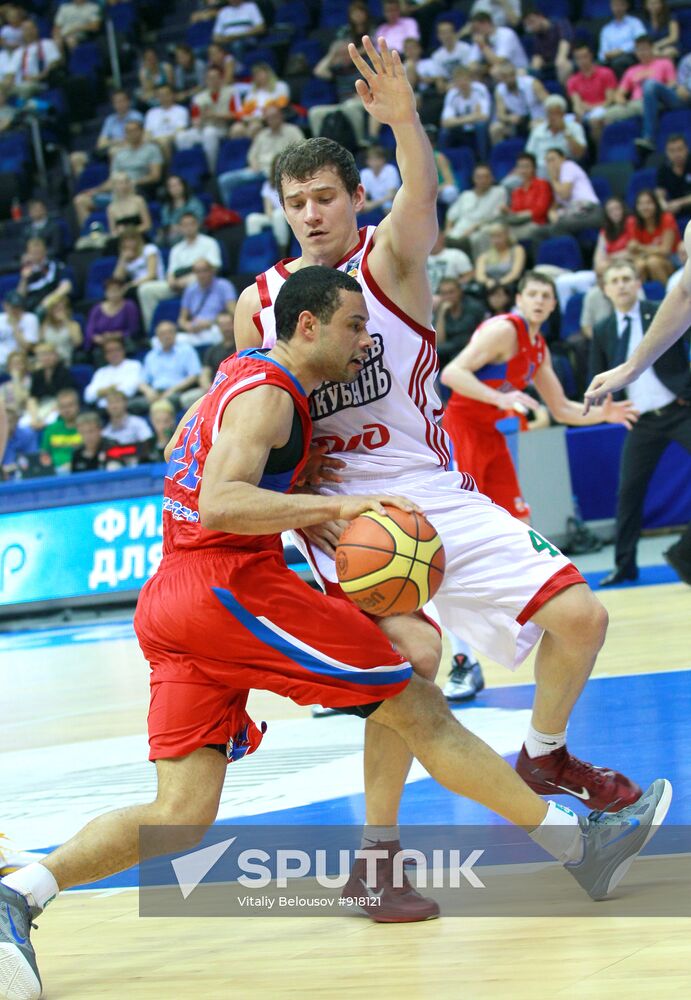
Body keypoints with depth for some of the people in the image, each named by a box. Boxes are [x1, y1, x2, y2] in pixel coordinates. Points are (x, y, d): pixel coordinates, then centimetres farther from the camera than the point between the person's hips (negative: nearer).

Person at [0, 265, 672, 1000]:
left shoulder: (239, 381, 23)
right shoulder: (266, 395, -7)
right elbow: (219, 505, -23)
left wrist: (313, 519, 23)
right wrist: (336, 505, -28)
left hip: (169, 603, 9)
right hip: (231, 588, -9)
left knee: (178, 821, 0)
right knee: (421, 711, -2)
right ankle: (580, 845, 4)